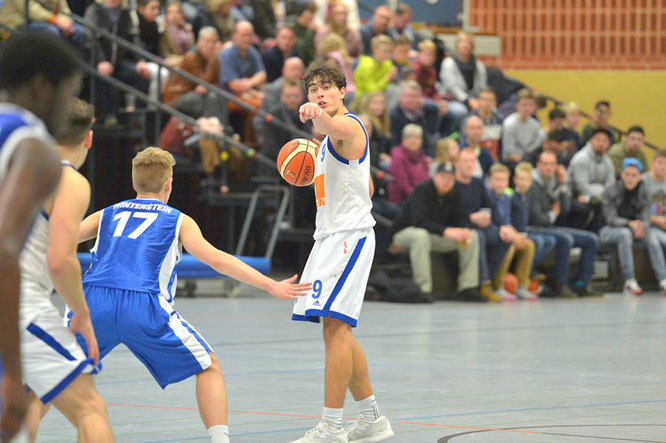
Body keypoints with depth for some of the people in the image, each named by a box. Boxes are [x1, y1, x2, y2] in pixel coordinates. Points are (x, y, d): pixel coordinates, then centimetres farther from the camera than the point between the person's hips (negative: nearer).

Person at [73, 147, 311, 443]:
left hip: (93, 299, 2)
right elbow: (213, 258, 6)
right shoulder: (178, 221, 19)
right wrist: (270, 286, 4)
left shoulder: (107, 215, 27)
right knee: (208, 368, 14)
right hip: (144, 306, -2)